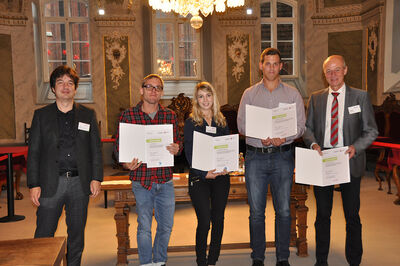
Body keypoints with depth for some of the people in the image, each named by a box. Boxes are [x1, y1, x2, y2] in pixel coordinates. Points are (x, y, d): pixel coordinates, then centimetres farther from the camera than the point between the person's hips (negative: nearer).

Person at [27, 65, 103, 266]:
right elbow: (33, 153, 3)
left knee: (77, 233, 11)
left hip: (80, 182, 1)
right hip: (50, 183, -1)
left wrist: (96, 178, -1)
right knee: (43, 236, 1)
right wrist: (33, 184, -4)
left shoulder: (88, 115, 9)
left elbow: (96, 150, 8)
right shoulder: (41, 115, 6)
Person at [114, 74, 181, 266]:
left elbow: (177, 142, 11)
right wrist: (126, 163, -18)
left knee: (166, 225, 13)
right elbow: (118, 145, 1)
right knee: (144, 227, 5)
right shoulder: (128, 115, -1)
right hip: (142, 180, -3)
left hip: (165, 179, 3)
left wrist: (176, 149, -12)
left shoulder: (170, 116, 7)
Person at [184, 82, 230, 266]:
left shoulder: (222, 121, 11)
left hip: (221, 176, 4)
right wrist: (204, 174, -17)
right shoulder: (191, 122, 0)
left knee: (218, 219, 7)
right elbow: (189, 152, -5)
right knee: (204, 221, -6)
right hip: (199, 176, -3)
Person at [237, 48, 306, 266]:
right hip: (255, 156, 0)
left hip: (283, 156, 0)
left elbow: (300, 125, 3)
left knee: (283, 210, 3)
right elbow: (241, 124, 4)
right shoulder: (249, 94, 9)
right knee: (256, 211, 5)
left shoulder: (292, 94, 8)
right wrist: (261, 137, -14)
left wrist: (284, 138, -16)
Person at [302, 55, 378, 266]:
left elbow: (371, 131, 2)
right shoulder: (316, 98, 9)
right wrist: (313, 143, -9)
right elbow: (308, 127, 11)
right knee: (322, 214, 12)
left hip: (349, 162, -2)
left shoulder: (360, 97, 2)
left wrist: (356, 147, -16)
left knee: (352, 215, 7)